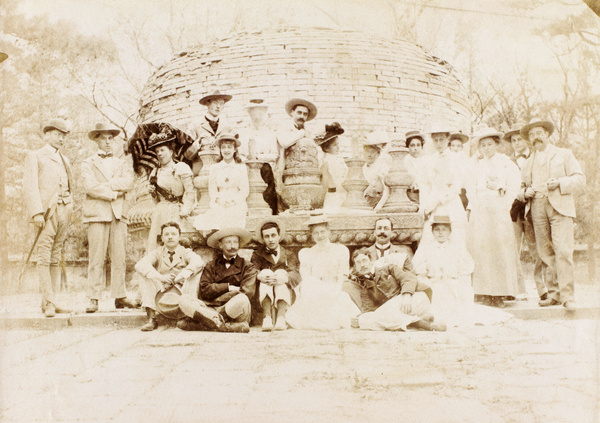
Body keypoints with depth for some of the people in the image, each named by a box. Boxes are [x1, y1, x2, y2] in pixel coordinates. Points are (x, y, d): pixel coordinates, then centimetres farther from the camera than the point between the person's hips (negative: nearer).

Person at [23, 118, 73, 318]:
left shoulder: (64, 161, 24)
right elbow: (29, 187, -4)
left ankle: (54, 300, 6)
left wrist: (69, 209, 9)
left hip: (64, 211, 5)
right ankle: (48, 302, -8)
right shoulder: (35, 157, 7)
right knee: (44, 257, -7)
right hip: (46, 211, -5)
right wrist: (37, 213, -15)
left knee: (56, 257, 5)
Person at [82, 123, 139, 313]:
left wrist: (105, 185, -6)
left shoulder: (121, 163, 21)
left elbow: (128, 182, 2)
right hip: (97, 213, -3)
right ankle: (93, 299, -3)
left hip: (119, 213, 3)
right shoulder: (88, 163, 12)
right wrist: (114, 192, -5)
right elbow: (90, 186, -6)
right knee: (96, 258, -6)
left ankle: (120, 296, 5)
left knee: (120, 257, 0)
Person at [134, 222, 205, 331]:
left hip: (183, 294, -1)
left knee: (196, 271, -21)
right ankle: (151, 318, -23)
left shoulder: (186, 252, 7)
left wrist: (182, 275, -33)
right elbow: (140, 265, -12)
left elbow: (198, 262, -18)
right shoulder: (157, 253, 10)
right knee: (144, 275, -17)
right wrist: (160, 277, -27)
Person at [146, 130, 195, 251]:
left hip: (175, 213, -5)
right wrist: (153, 193, 4)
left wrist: (184, 211, -13)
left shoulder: (181, 168, 1)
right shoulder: (155, 172, 18)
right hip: (159, 212, 5)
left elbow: (190, 192, -5)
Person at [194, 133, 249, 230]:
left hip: (237, 205, -1)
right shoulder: (214, 168, 14)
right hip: (218, 207, 1)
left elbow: (245, 191, 7)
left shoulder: (241, 168, 10)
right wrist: (219, 200, -8)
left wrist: (233, 201, -8)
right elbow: (212, 191, 12)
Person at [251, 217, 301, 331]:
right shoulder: (258, 255, 20)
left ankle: (281, 317, -40)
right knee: (266, 272, -23)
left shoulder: (289, 255, 18)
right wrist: (259, 276, -28)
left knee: (281, 272, -23)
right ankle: (267, 317, -42)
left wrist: (284, 278, -29)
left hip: (285, 297, 0)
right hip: (262, 296, 0)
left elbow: (296, 276, -4)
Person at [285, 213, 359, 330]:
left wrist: (332, 293, -12)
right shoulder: (306, 254, 16)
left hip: (335, 297, 0)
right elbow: (307, 281, 5)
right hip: (313, 297, 0)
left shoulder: (341, 250, 14)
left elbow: (341, 280, 7)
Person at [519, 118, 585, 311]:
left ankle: (567, 295, -14)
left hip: (559, 207, -3)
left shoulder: (564, 154, 13)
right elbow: (520, 187, 23)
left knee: (563, 250, -15)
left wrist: (558, 183, -11)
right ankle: (554, 293, 6)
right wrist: (526, 192, 0)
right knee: (545, 252, 0)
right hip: (537, 209, 4)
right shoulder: (528, 163, 23)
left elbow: (580, 180, 5)